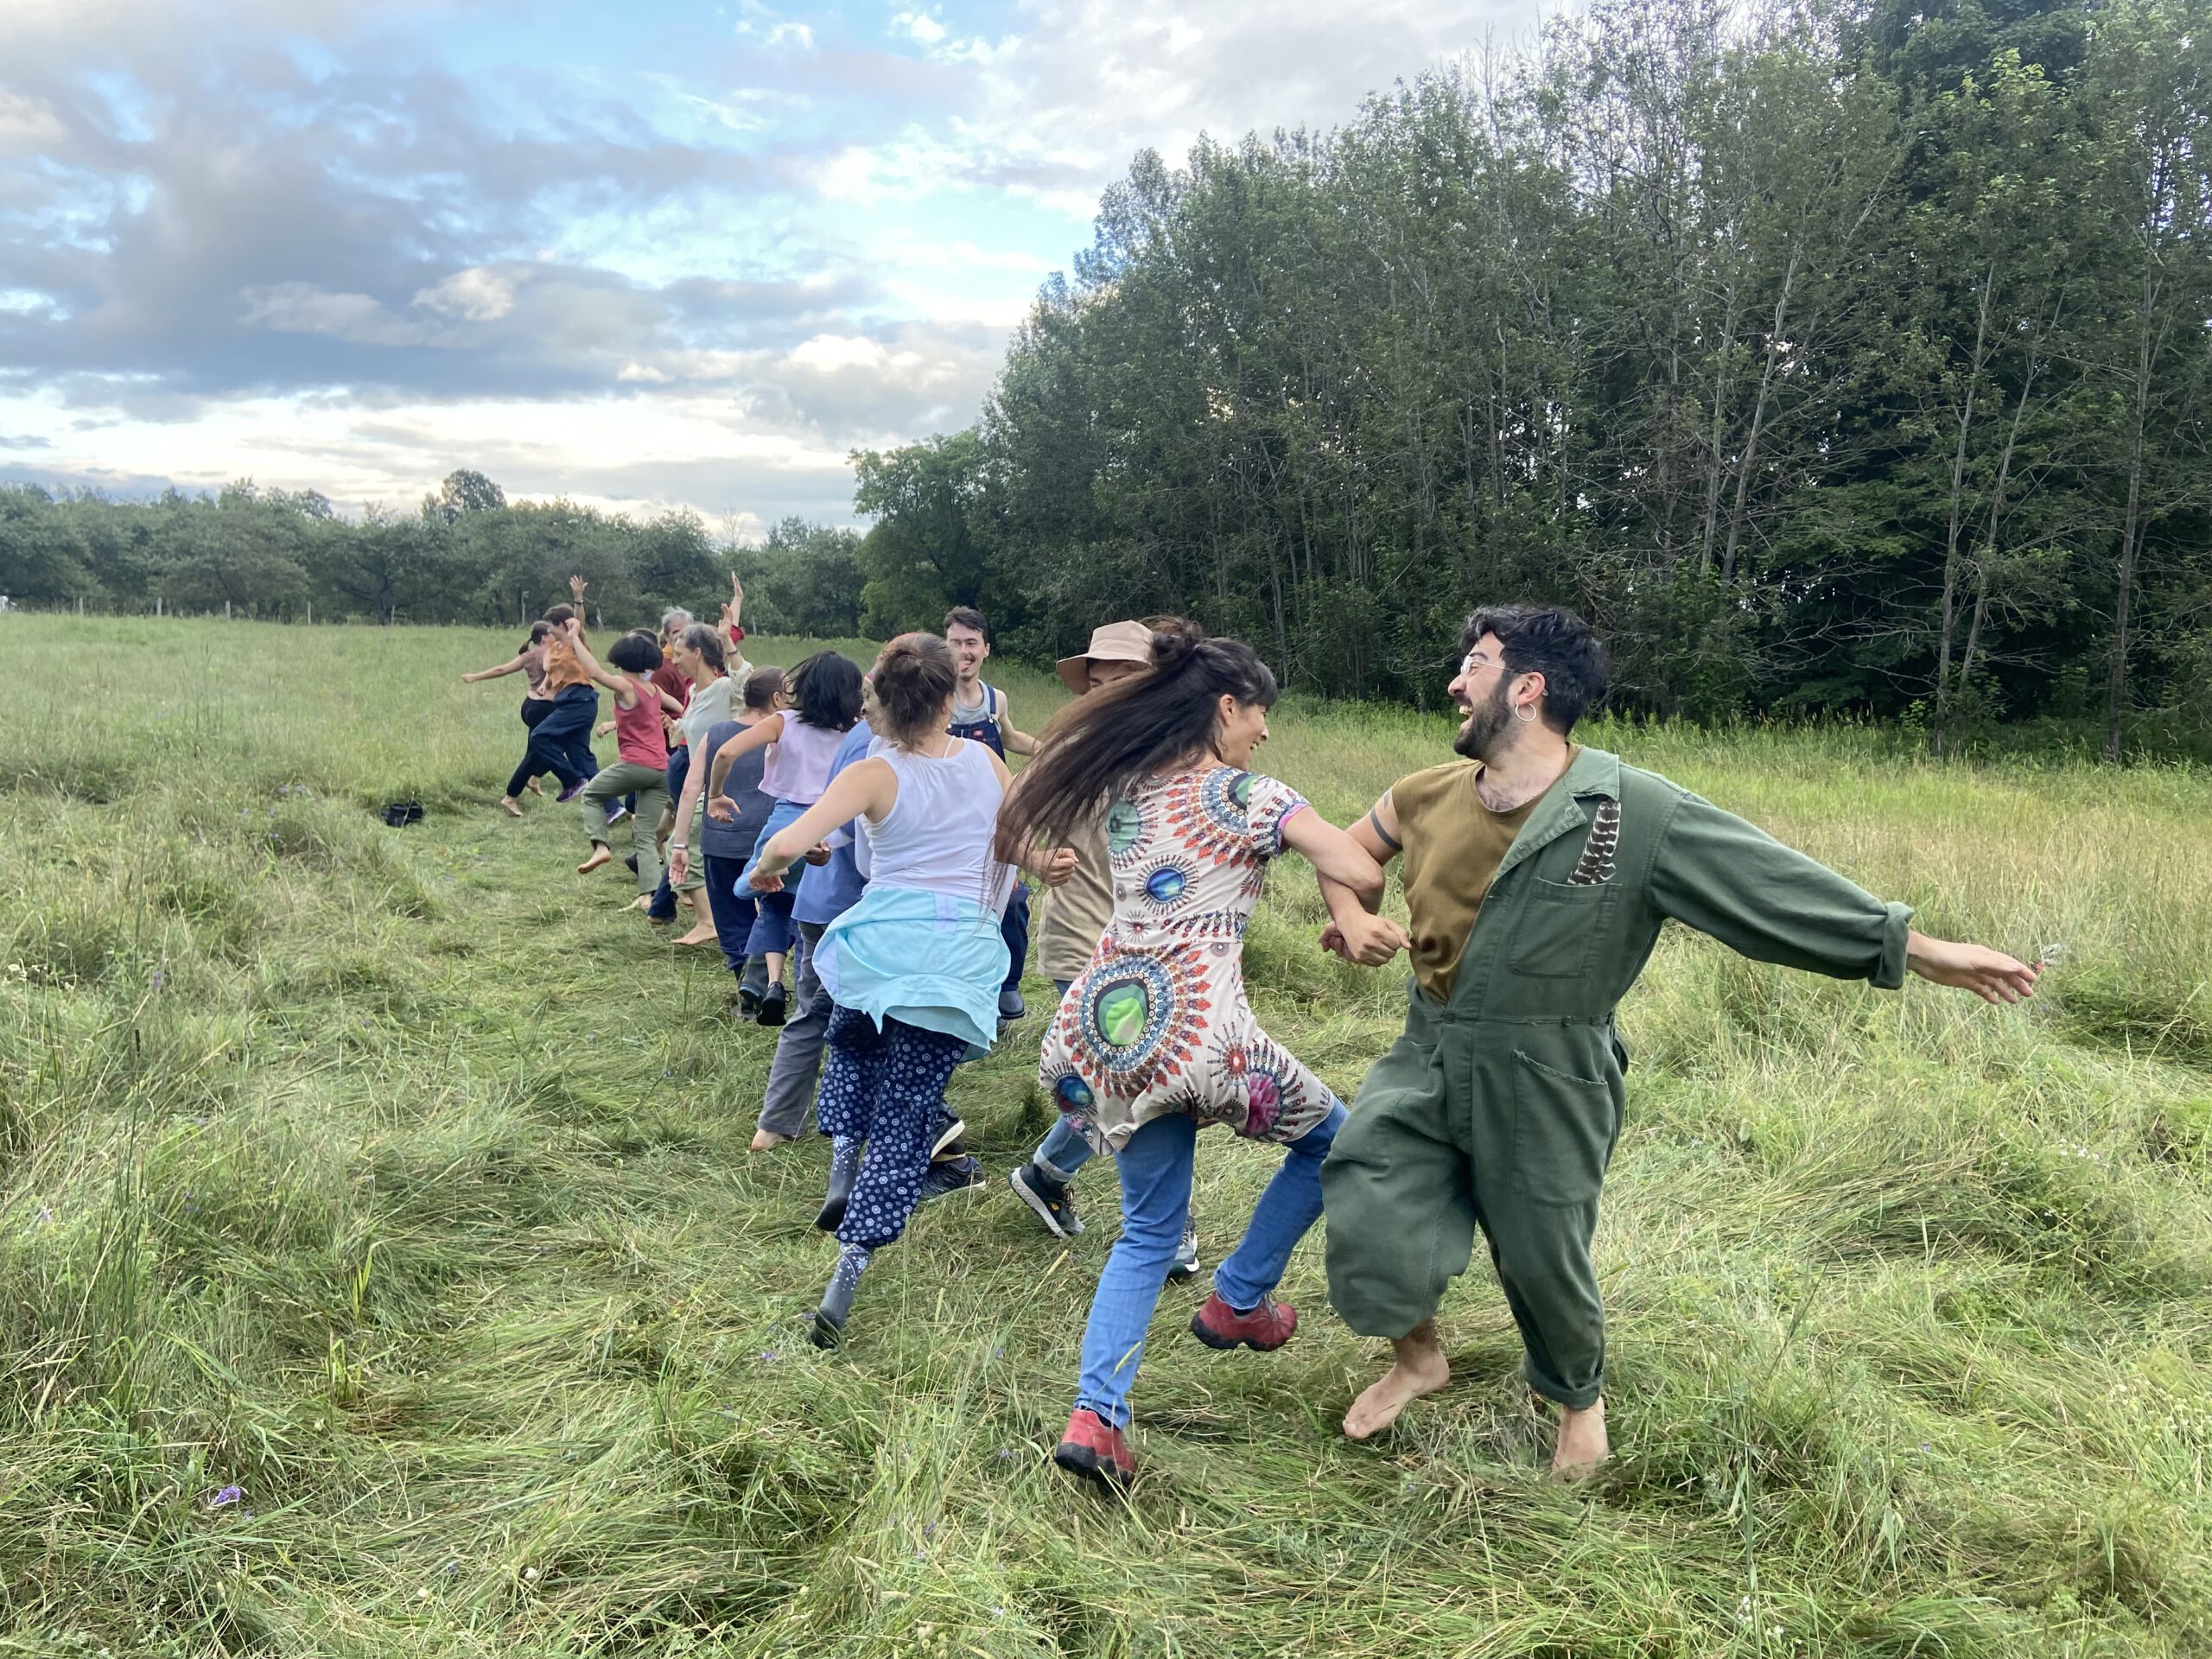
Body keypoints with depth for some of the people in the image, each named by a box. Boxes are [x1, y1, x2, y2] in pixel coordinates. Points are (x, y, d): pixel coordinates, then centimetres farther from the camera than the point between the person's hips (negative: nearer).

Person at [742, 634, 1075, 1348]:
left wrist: (765, 871, 4)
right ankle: (847, 1277, 3)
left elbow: (788, 844, -16)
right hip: (962, 958, 2)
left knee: (854, 1045, 35)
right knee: (905, 1119, 8)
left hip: (882, 942, -1)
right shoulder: (987, 762, 4)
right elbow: (1032, 852, 16)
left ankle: (843, 1153, 15)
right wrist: (1046, 864, 38)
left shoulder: (875, 774, -6)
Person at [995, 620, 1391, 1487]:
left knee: (1149, 1231, 18)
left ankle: (1094, 1417, 5)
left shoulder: (1123, 792, 14)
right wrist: (1350, 915, 14)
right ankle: (1238, 1301, 30)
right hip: (1195, 1028, -6)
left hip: (1105, 1024, 7)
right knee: (1328, 1138, 22)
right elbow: (1362, 874, -10)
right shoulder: (1251, 796, -5)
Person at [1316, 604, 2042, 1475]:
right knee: (1367, 1211, 0)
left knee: (1544, 1262, 11)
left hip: (1543, 1085, -4)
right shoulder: (1424, 797, 0)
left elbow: (1774, 880, -12)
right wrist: (1347, 920, -1)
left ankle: (1579, 1400, 45)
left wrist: (1921, 948, -11)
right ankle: (1417, 1356, 33)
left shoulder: (1633, 814, -15)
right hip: (1425, 1066, 4)